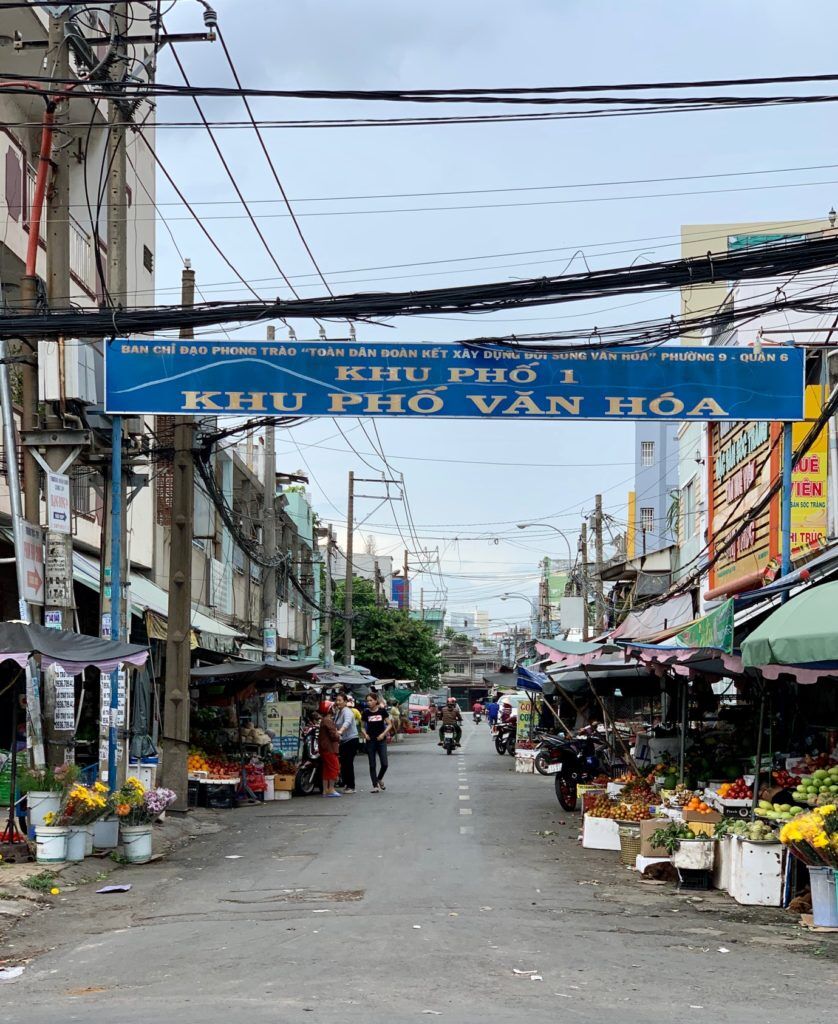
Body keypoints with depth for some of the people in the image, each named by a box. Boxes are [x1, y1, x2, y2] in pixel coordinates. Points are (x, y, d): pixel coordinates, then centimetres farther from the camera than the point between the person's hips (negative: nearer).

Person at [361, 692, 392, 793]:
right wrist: (365, 734, -9)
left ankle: (379, 779, 22)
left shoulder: (382, 711, -1)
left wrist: (383, 734, -11)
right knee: (372, 765, 1)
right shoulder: (366, 713, 2)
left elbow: (389, 724, 2)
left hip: (381, 740, -1)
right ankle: (375, 785, 8)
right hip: (370, 741, 1)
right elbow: (363, 726, 10)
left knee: (384, 764, -6)